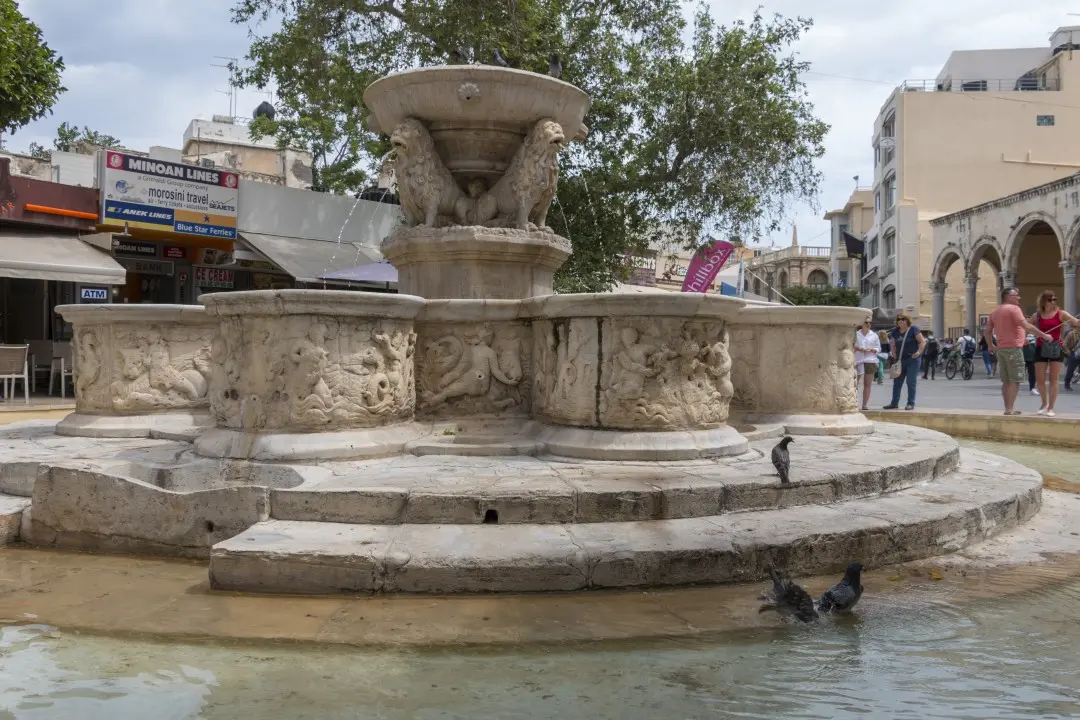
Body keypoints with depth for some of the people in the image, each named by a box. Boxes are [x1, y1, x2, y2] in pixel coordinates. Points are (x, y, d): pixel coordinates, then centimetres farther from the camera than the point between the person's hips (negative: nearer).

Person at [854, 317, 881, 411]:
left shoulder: (874, 335, 10)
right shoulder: (856, 334, 7)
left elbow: (878, 348, 11)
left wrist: (871, 350, -9)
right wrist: (857, 348, -12)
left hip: (870, 361, 2)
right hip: (858, 361, -2)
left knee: (867, 384, 3)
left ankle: (865, 405, 8)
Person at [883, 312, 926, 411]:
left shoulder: (913, 329, -6)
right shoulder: (895, 331, 10)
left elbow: (923, 341, -8)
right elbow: (892, 344, 22)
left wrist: (919, 352, -19)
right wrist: (893, 353, 8)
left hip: (913, 359, -6)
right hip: (900, 360, 6)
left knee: (911, 382, -4)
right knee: (897, 382, 7)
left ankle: (911, 403, 2)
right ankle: (894, 403, 14)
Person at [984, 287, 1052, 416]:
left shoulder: (995, 312, 15)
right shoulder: (1013, 308, -9)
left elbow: (987, 331, 17)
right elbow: (1026, 326, -20)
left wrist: (991, 346, 27)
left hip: (1000, 349, 8)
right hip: (1013, 348, -8)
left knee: (1006, 381, 12)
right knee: (1014, 381, -5)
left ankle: (1008, 408, 14)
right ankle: (1010, 409, -8)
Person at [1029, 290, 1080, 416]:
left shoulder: (1061, 313, -1)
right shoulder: (1036, 315, 4)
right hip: (1041, 348, 2)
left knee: (1054, 379, -1)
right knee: (1039, 379, 4)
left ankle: (1051, 407, 4)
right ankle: (1045, 403, 27)